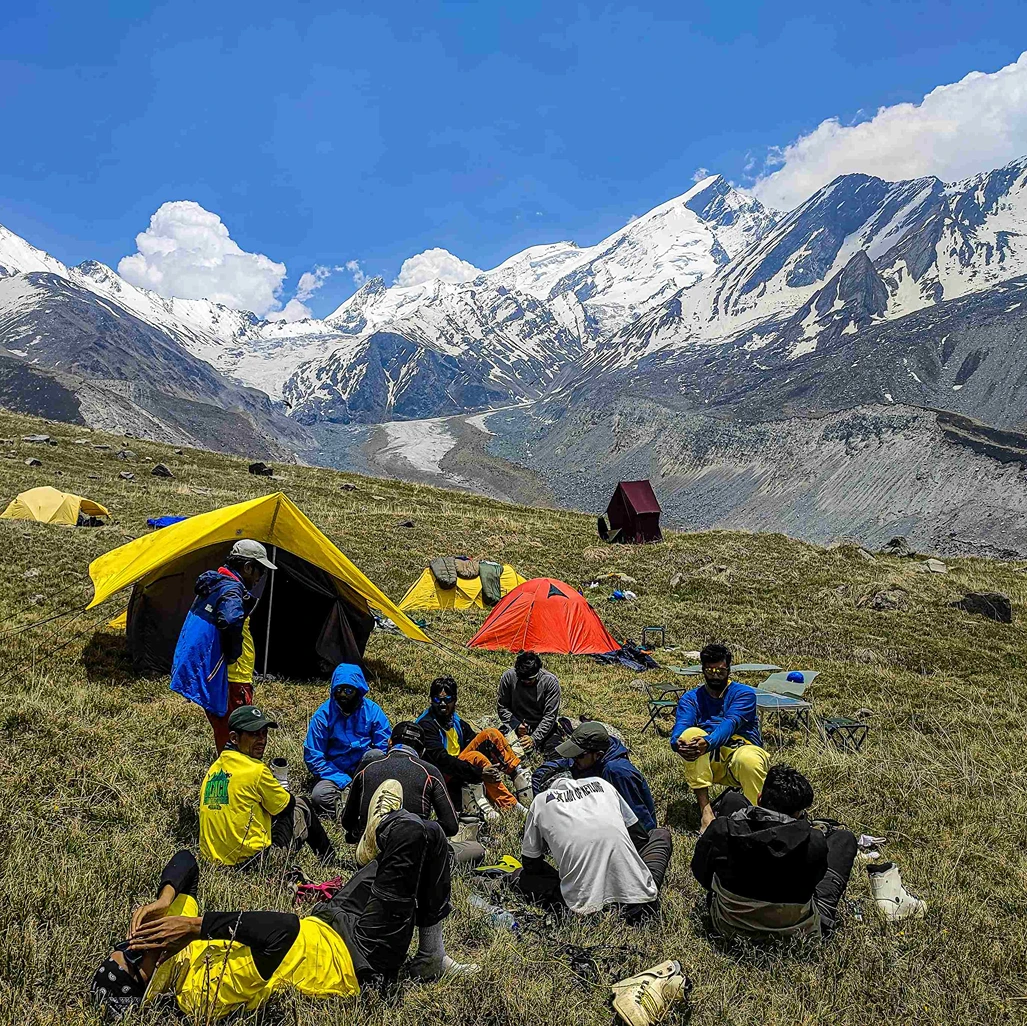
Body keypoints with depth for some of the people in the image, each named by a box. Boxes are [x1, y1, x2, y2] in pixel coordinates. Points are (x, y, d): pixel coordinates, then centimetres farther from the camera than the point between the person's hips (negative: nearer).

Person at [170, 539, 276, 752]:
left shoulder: (213, 583, 13)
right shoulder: (231, 590, -18)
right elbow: (231, 621, -40)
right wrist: (233, 654, -25)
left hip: (208, 676, 10)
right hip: (229, 679, -10)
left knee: (224, 732, 18)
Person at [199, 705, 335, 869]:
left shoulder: (213, 769, 5)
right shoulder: (256, 770, -16)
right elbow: (287, 805, -2)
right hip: (249, 858, -7)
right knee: (302, 806, 14)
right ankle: (329, 860, 34)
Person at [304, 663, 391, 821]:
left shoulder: (372, 711, -1)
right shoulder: (324, 714, -4)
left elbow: (385, 749, -1)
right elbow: (312, 756, -5)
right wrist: (344, 781, -15)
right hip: (336, 774, -1)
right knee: (319, 796, -31)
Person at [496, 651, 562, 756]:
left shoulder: (550, 681, -18)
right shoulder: (508, 677, -13)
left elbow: (550, 715, -16)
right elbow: (502, 707, -1)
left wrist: (535, 738, -25)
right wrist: (516, 725, -16)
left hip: (542, 725, -1)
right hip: (517, 723, 1)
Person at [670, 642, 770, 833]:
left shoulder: (744, 694, -2)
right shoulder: (691, 698, 6)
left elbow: (730, 724, -22)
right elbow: (679, 729, -13)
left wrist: (708, 743, -43)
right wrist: (678, 743, -40)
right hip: (708, 762, 3)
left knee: (749, 759, -38)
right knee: (691, 734, -28)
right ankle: (705, 811, -28)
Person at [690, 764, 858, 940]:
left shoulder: (723, 829, -24)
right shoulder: (814, 842, -27)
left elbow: (700, 873, -6)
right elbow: (813, 880, -4)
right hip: (794, 931, -1)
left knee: (732, 799, 11)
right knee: (843, 838, 16)